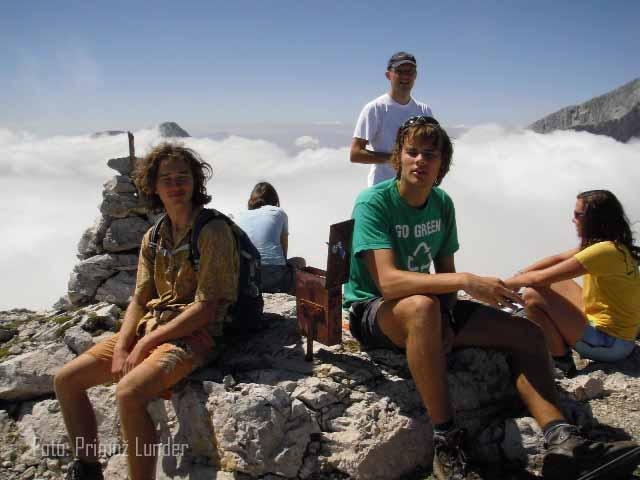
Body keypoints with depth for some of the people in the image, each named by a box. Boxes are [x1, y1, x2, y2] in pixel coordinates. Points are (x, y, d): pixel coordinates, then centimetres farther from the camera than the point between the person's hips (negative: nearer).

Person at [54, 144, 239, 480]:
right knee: (65, 381, 3)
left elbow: (205, 308, -17)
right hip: (148, 328, 8)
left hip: (193, 335, -7)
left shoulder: (213, 232, -12)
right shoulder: (153, 238, 11)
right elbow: (139, 301, 10)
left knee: (128, 393, -32)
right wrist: (120, 349, -7)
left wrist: (146, 343, -15)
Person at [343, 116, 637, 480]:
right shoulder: (373, 202, -17)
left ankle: (562, 443, -10)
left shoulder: (442, 204, 4)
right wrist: (465, 281, -36)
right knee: (422, 307, -42)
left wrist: (448, 319, -9)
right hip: (372, 310, -7)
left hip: (432, 308, 7)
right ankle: (447, 443, -32)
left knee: (529, 333, -5)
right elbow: (388, 281, -30)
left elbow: (445, 271, 10)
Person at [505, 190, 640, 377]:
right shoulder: (612, 244, 5)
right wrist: (519, 276, 3)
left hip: (608, 343, -10)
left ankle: (563, 363, -4)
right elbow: (558, 258, 10)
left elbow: (539, 278, -23)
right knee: (554, 283, 17)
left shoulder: (605, 250, -26)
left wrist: (506, 283, -7)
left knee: (533, 296, -17)